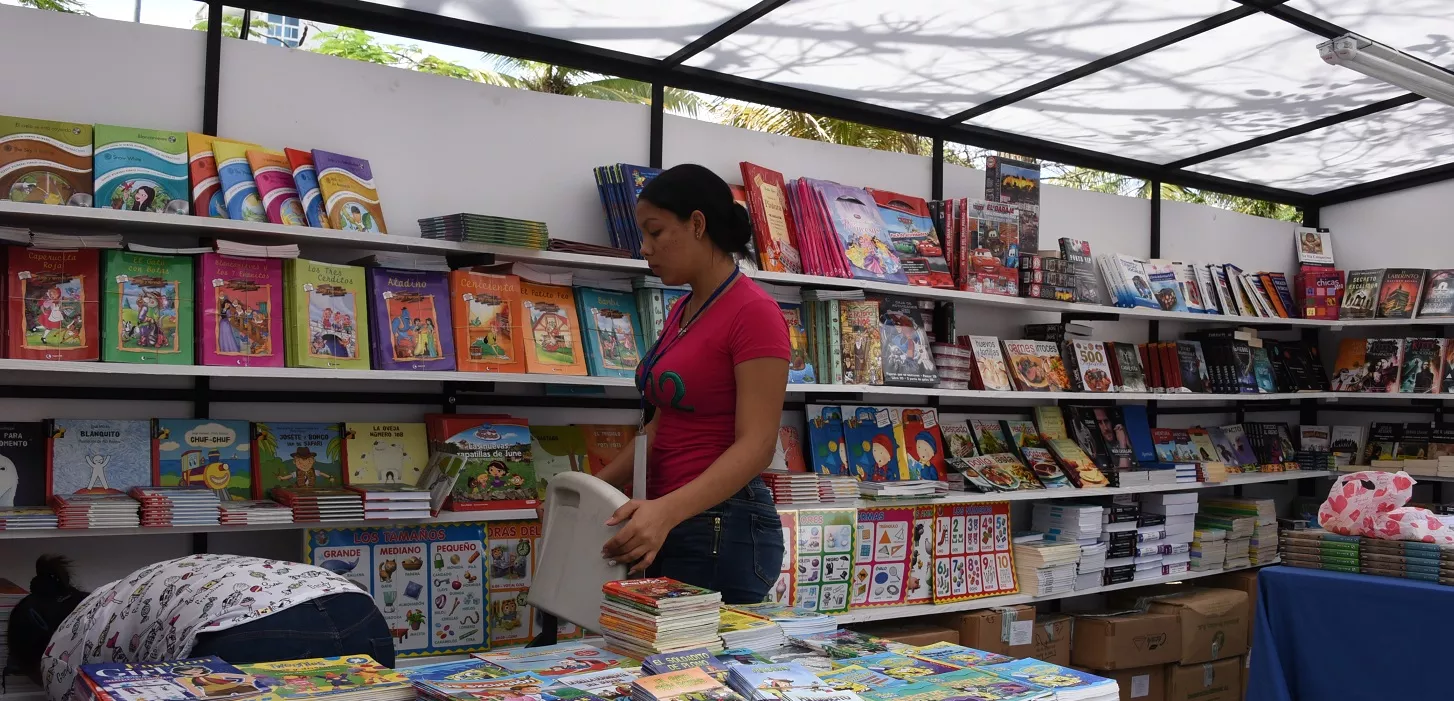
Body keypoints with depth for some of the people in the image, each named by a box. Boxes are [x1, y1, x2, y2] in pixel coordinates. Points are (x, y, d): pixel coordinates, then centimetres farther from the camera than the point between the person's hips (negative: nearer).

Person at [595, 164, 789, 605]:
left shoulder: (753, 313, -13)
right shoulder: (681, 312, 13)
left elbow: (756, 446, -20)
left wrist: (666, 510, -32)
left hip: (722, 533, -8)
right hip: (667, 526, 8)